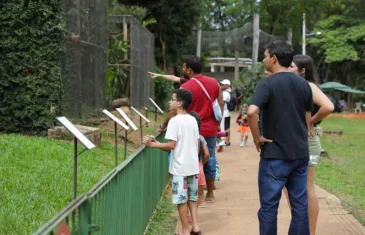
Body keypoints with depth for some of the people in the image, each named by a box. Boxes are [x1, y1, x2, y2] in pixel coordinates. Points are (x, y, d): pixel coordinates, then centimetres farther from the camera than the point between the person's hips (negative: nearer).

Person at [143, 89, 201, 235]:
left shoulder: (175, 121, -15)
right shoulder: (193, 120, 7)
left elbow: (172, 145, -18)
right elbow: (196, 143, 12)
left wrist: (153, 144, -12)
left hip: (180, 168, -7)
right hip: (193, 166, 7)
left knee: (181, 200, 1)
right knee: (192, 198, 16)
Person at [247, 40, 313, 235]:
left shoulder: (267, 84, -12)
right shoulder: (303, 84, 8)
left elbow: (251, 112, -28)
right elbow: (307, 118, 14)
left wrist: (257, 138, -15)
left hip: (275, 154, -6)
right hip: (301, 153, 6)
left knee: (269, 206, 2)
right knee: (300, 204, 11)